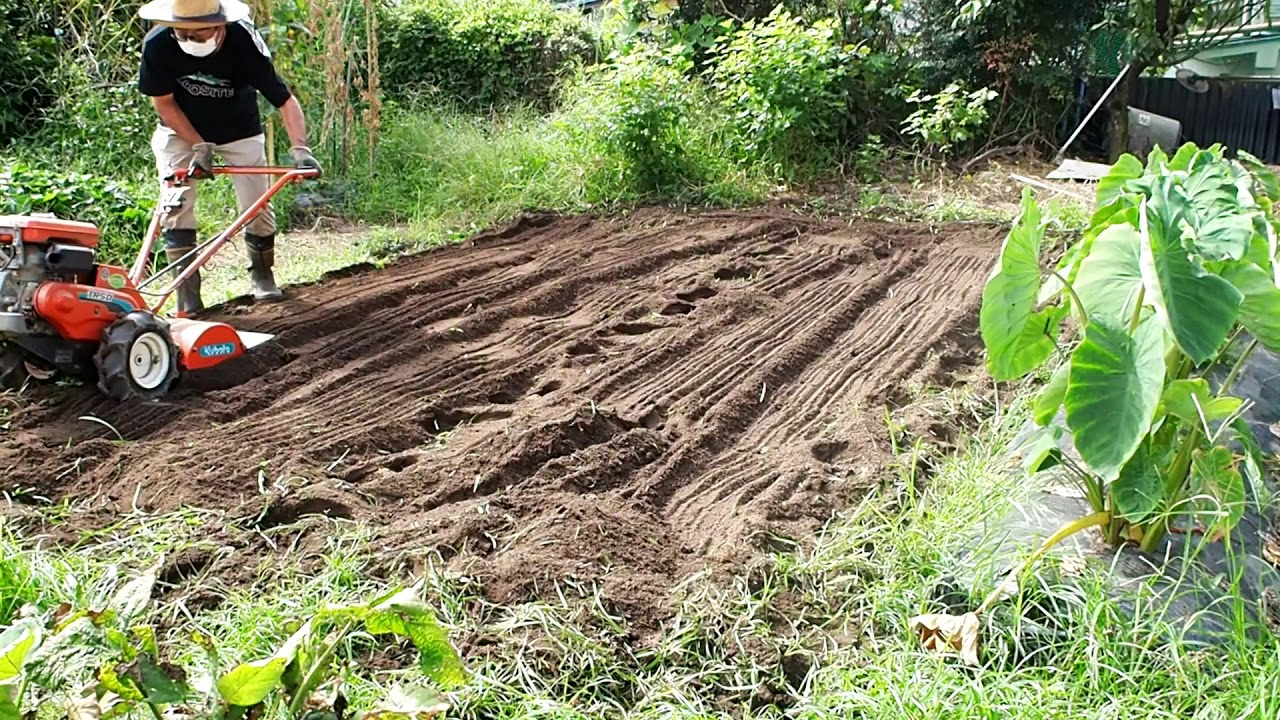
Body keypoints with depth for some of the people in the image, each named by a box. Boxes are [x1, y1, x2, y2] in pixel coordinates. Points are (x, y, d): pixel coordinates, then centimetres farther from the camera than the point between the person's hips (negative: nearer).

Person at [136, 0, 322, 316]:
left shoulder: (245, 43, -32)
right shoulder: (157, 45, -29)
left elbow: (285, 100, -30)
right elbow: (163, 102, -15)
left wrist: (299, 148, -44)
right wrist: (198, 146, -22)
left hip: (239, 129, 0)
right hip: (180, 129, 0)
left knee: (257, 207, 0)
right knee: (176, 207, -12)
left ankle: (262, 274, 27)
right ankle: (187, 295, -6)